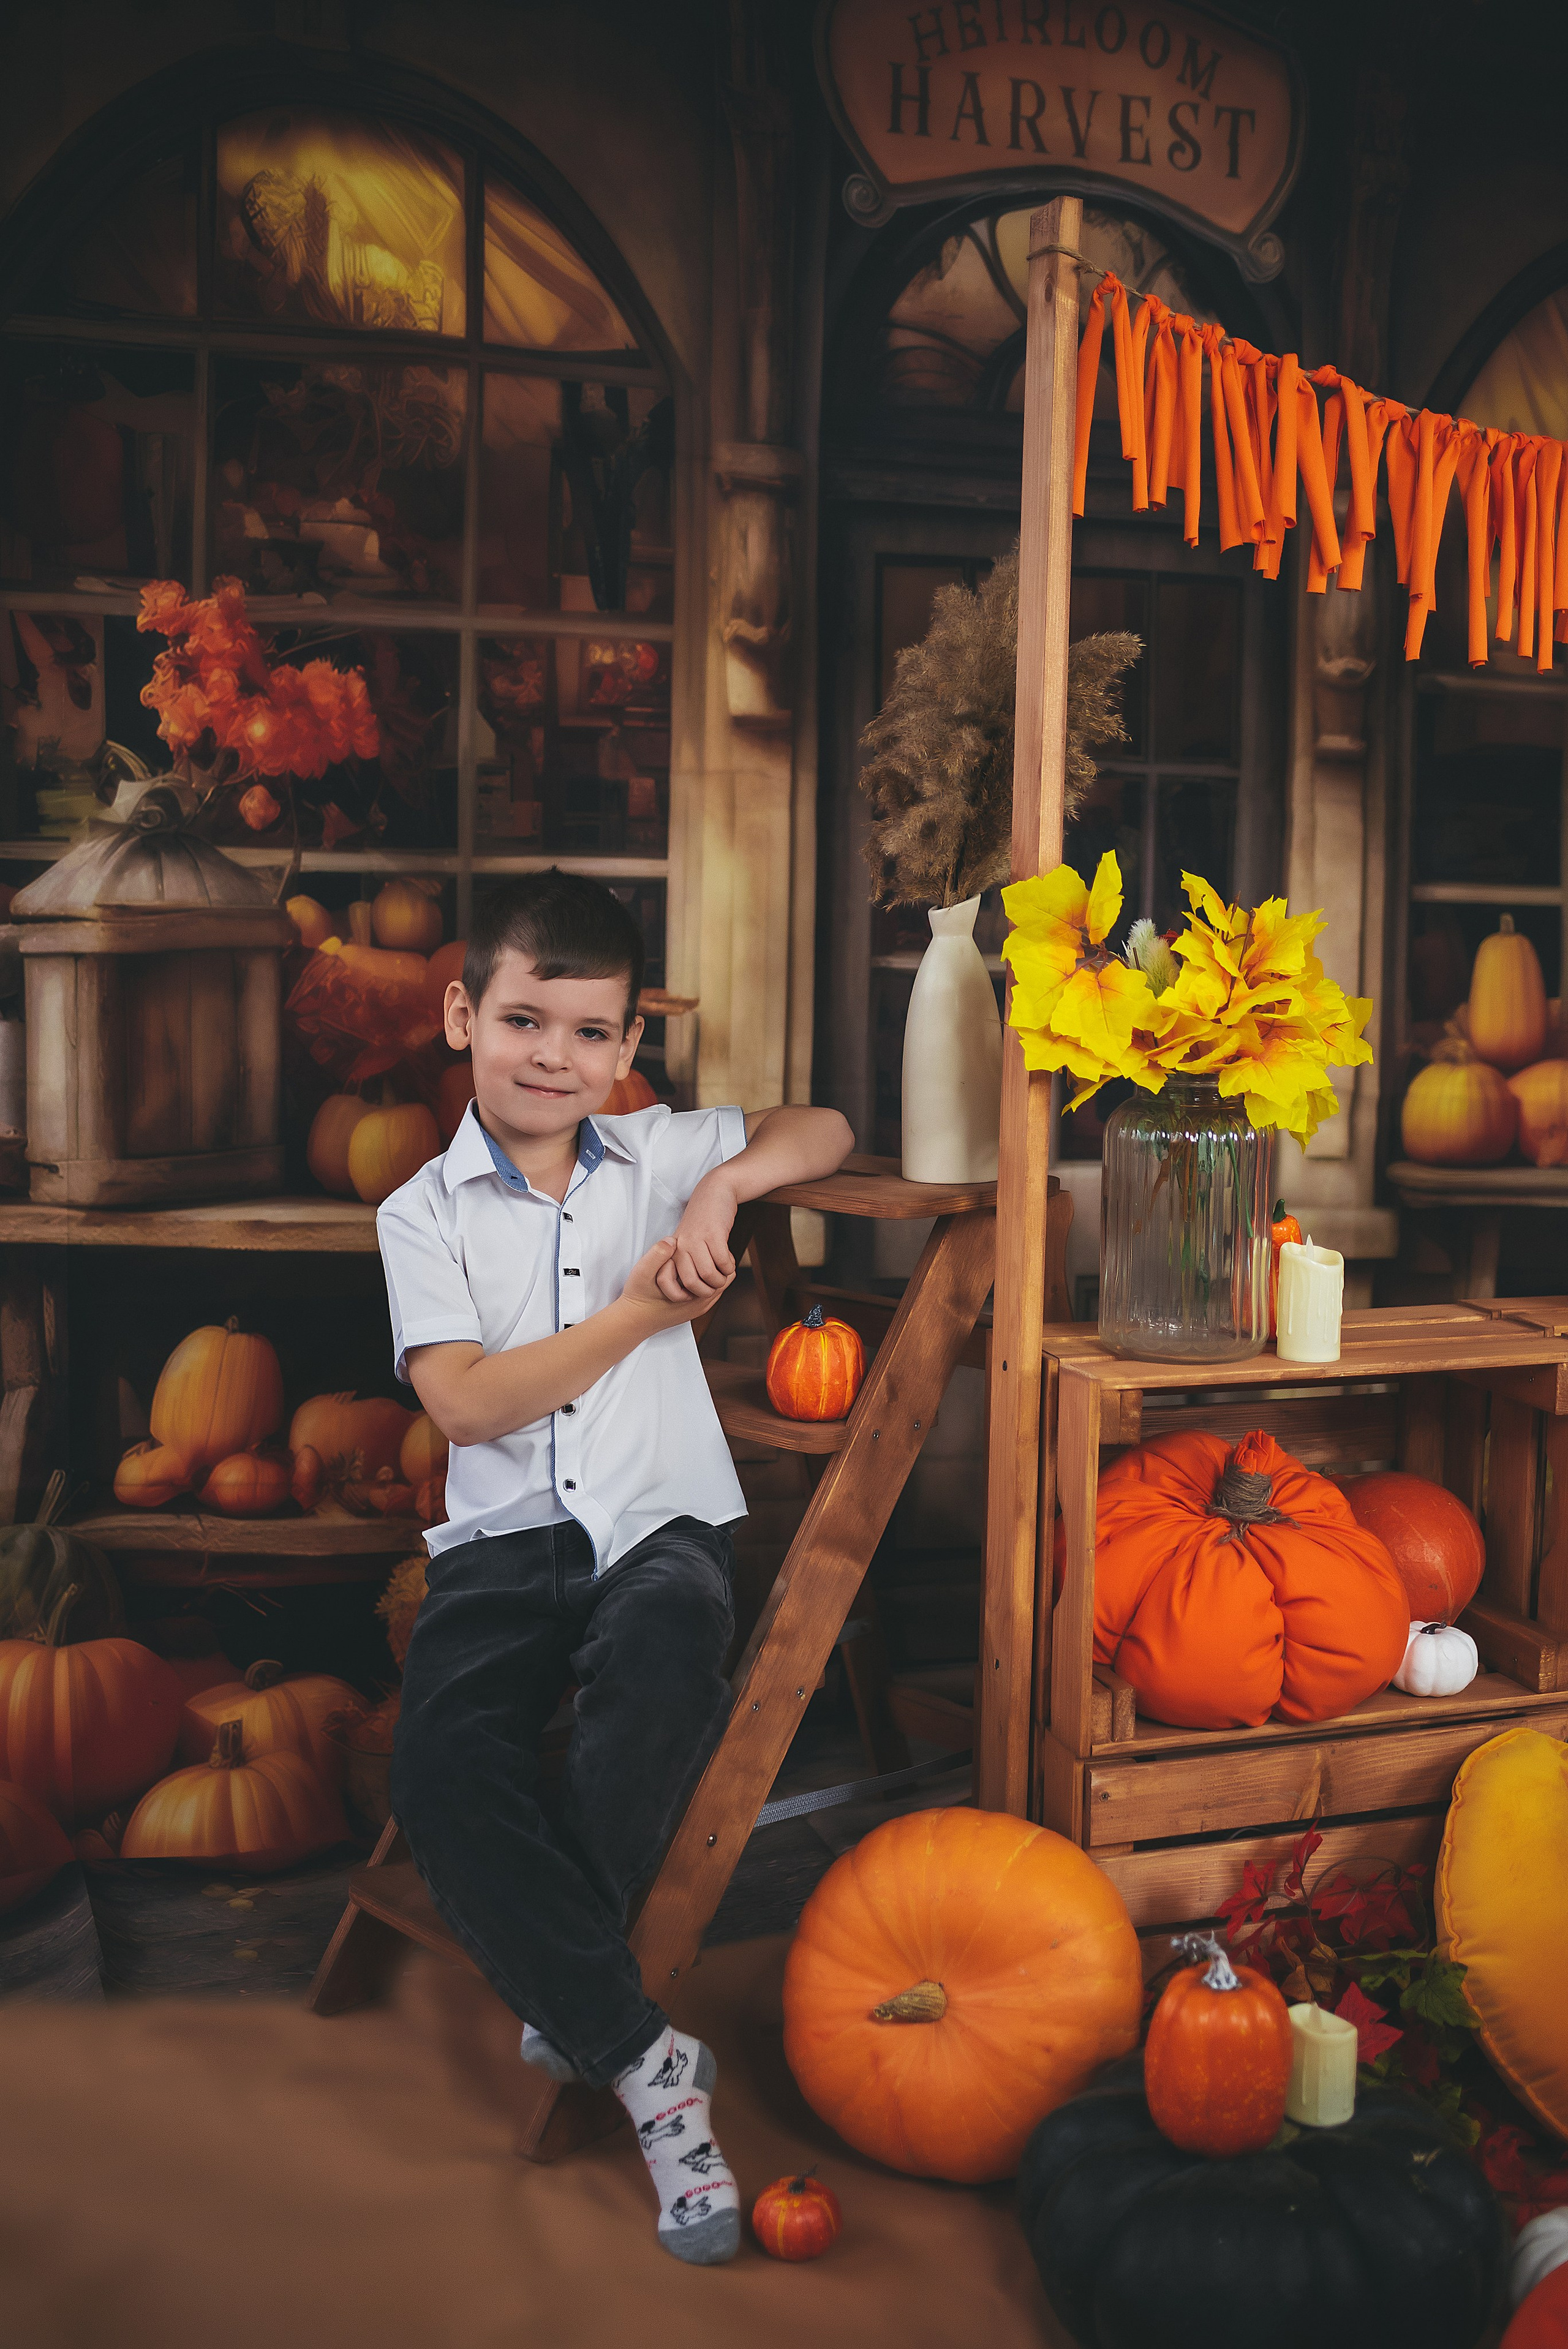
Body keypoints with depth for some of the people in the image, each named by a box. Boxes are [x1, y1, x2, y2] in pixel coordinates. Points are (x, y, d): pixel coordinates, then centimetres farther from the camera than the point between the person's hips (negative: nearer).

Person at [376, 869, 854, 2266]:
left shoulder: (658, 1154, 12)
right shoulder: (424, 1212, 5)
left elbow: (826, 1131, 19)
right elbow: (466, 1403, -6)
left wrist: (726, 1184, -2)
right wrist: (641, 1312, -7)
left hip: (660, 1519, 1)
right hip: (504, 1537, 0)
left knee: (669, 1665, -35)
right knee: (440, 1760, -28)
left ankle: (561, 1979, -11)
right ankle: (644, 2061, -16)